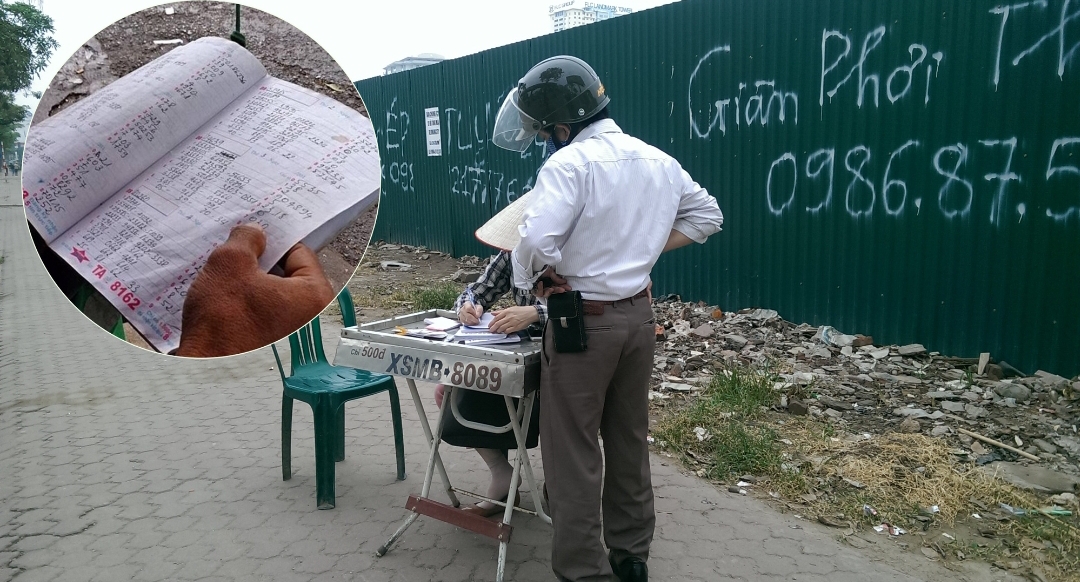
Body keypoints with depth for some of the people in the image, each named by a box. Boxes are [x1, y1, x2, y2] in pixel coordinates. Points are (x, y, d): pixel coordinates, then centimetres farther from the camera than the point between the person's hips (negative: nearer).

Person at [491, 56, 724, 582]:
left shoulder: (569, 163, -17)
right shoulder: (659, 160, 6)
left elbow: (536, 241, -30)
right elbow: (707, 214, 17)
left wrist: (532, 279, -9)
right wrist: (642, 247, 11)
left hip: (583, 320, -7)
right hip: (639, 314, 8)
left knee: (573, 451, 5)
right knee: (629, 439, 18)